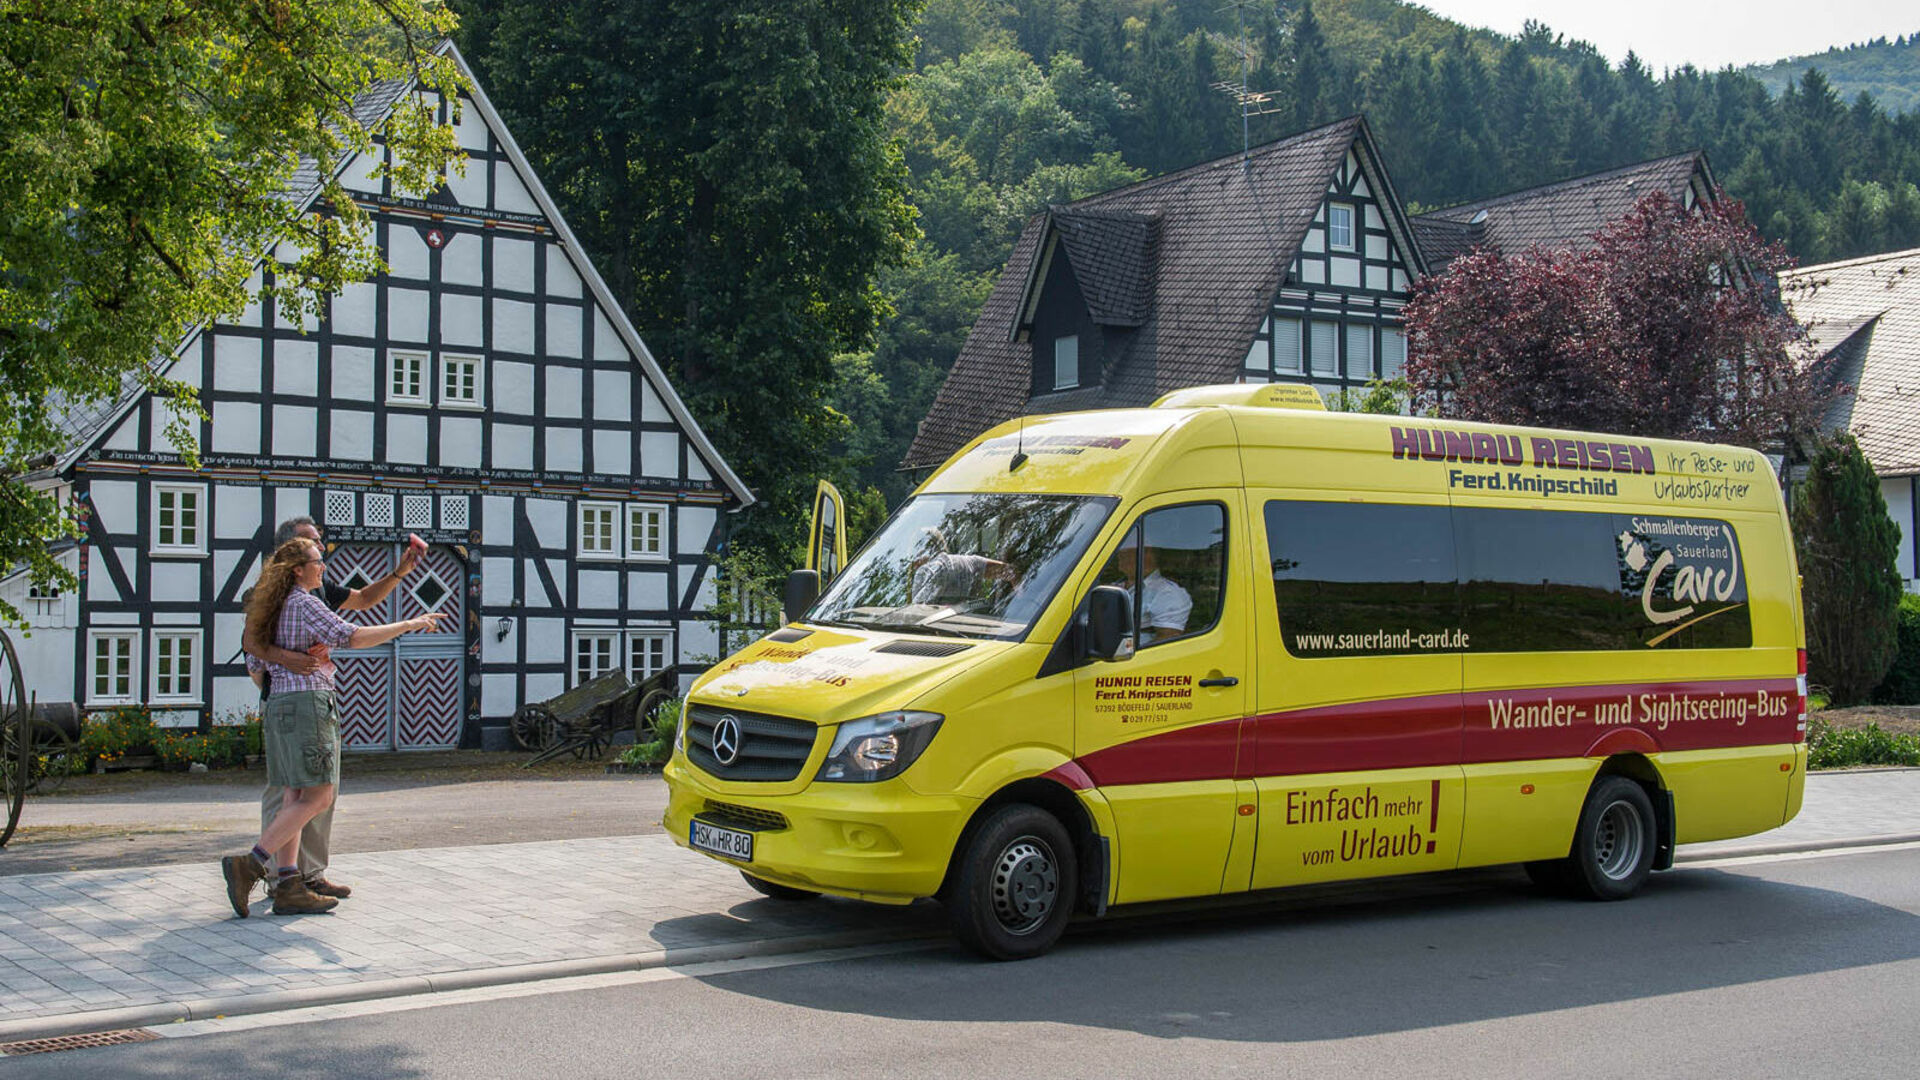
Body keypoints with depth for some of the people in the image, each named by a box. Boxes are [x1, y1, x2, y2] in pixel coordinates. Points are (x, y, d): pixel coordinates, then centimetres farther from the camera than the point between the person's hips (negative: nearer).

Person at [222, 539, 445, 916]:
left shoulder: (274, 609, 17)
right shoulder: (304, 603, -10)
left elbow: (254, 664, 19)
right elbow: (353, 637, -19)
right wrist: (408, 625, -15)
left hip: (279, 704, 10)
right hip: (308, 703, -10)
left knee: (296, 797, 6)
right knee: (318, 797, -8)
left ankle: (288, 887, 1)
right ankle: (250, 865, -14)